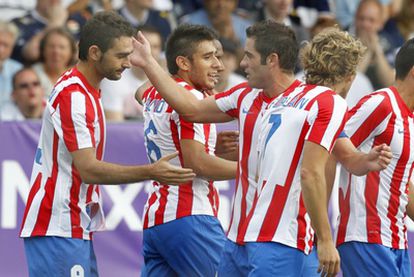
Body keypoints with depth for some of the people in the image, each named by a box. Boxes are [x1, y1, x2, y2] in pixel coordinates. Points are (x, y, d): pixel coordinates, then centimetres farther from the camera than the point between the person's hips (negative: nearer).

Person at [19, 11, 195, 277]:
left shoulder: (84, 92, 15)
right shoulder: (74, 96, -17)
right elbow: (88, 170, -21)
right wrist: (151, 173, -25)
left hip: (77, 229, 10)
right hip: (58, 229, -10)